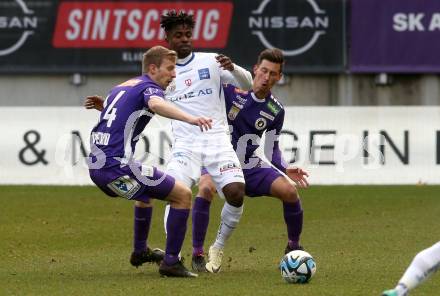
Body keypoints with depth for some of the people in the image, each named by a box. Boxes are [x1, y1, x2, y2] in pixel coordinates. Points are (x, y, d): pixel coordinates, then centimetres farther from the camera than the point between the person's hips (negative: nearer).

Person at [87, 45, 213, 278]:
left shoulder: (119, 88, 22)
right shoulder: (148, 87, -5)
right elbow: (156, 104, -31)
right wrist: (190, 118, -47)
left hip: (96, 167, 10)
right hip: (117, 165, -10)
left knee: (146, 189, 38)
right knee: (183, 195, -4)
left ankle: (141, 251, 49)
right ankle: (171, 263, -5)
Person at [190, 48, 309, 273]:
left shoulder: (276, 111, -1)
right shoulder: (231, 89, -12)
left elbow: (271, 149, 6)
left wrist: (285, 170, -10)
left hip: (251, 167, 3)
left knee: (289, 190, -17)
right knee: (206, 188, -36)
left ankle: (293, 247, 8)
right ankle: (197, 254, -25)